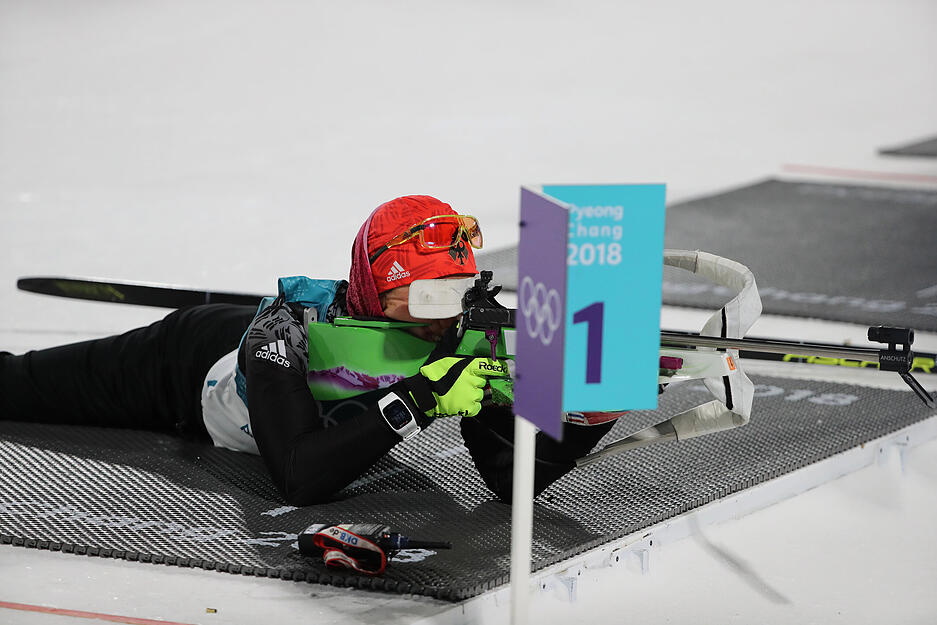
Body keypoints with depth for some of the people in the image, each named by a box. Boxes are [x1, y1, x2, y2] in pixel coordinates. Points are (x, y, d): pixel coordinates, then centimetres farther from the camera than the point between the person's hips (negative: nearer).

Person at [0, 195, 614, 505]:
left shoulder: (466, 338, -33)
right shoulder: (288, 330, -46)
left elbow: (514, 478, -36)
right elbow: (299, 479, -54)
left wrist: (581, 419, -55)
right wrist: (417, 400, -59)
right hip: (187, 357, -4)